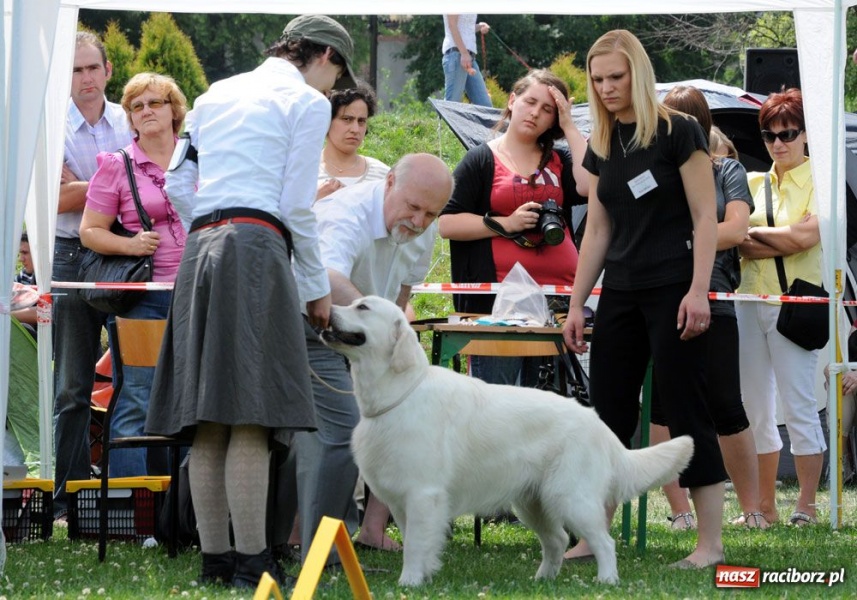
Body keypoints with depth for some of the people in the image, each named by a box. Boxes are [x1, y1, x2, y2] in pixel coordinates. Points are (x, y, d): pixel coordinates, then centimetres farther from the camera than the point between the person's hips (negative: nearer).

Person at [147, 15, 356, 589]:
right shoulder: (307, 101, 3)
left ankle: (215, 559, 5)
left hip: (201, 247, 7)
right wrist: (318, 288, 6)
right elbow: (298, 207, -2)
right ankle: (251, 562, -13)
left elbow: (178, 186, 17)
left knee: (208, 422, 5)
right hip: (258, 249, -7)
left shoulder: (217, 94, 23)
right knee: (252, 417, -10)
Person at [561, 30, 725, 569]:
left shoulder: (677, 134, -7)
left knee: (685, 410, -6)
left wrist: (699, 291, -18)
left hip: (672, 291, -6)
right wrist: (577, 304, 11)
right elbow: (598, 230, 14)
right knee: (609, 412, 6)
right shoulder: (602, 146, 11)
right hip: (621, 294, 6)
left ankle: (711, 543, -2)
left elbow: (705, 216, -10)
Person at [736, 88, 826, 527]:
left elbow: (807, 235, -14)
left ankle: (806, 506, -2)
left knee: (798, 406, -6)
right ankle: (765, 506, 13)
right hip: (749, 298, 6)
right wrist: (781, 243, -12)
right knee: (755, 408, 7)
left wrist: (754, 234, -3)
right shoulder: (753, 184, 14)